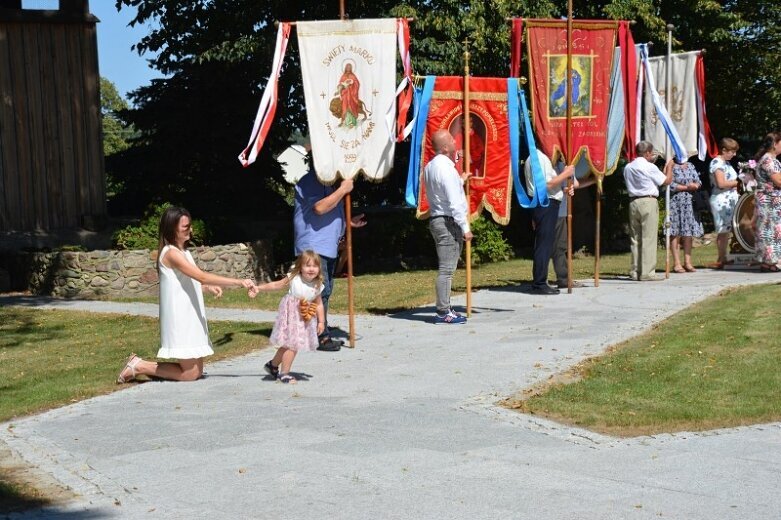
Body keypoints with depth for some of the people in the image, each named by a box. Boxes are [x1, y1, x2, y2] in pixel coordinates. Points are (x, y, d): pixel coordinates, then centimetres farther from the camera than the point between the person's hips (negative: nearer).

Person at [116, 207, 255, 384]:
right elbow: (202, 276, -24)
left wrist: (208, 288, 5)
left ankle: (140, 365, 18)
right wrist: (239, 282, -26)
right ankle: (139, 366, 5)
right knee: (190, 373, -5)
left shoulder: (183, 252, 14)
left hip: (190, 318, 10)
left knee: (197, 371, 10)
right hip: (180, 319, -10)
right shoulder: (171, 253, -16)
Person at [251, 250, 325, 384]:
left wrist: (321, 321, 3)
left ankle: (273, 365, 34)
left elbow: (319, 304, 5)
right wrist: (259, 288, -6)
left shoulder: (317, 286, -2)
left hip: (305, 320, 4)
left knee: (288, 345, 13)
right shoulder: (293, 278, -11)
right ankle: (284, 373, 6)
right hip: (291, 315, -4)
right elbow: (276, 285, -3)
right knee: (291, 344, -8)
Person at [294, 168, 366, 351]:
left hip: (328, 247, 11)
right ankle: (322, 337, -10)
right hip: (313, 246, -11)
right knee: (320, 291, -12)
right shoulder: (309, 181, -11)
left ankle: (323, 335, 19)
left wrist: (348, 222, 17)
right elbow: (319, 207, -24)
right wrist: (343, 189, -18)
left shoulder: (329, 183, 22)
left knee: (325, 291, 13)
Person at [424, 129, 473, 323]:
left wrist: (460, 181, 23)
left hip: (437, 219, 10)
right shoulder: (445, 168, -17)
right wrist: (465, 227, -17)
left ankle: (444, 309, 16)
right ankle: (443, 312, -6)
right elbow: (454, 202, -20)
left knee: (446, 267, 13)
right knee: (447, 268, -7)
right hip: (448, 222, -10)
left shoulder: (430, 167, 13)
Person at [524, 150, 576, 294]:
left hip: (541, 205, 10)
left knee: (544, 245, 12)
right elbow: (548, 184, -19)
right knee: (544, 244, -8)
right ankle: (539, 284, -7)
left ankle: (539, 283, 15)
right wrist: (566, 173, -10)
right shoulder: (541, 158, -13)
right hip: (546, 204, -10)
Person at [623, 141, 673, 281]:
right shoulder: (650, 167, -9)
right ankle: (647, 273, -6)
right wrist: (669, 167, 16)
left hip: (633, 202, 6)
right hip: (648, 202, -6)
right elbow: (666, 181, -3)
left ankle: (635, 272, 12)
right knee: (649, 238, -4)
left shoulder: (628, 168, 10)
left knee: (635, 238, 10)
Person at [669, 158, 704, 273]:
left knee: (689, 233, 4)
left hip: (689, 203, 5)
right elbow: (671, 185, -13)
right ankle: (676, 263, -1)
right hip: (676, 203, -5)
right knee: (676, 233, -4)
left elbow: (698, 182, 13)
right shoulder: (672, 167, -4)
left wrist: (695, 186, -8)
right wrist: (686, 187, -10)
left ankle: (687, 262, 9)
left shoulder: (690, 166, 15)